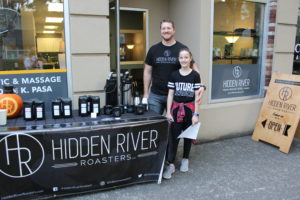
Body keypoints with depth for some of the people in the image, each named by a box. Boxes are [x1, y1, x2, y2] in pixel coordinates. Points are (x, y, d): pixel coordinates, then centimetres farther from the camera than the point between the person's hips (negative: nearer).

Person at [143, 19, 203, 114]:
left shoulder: (182, 49, -2)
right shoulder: (153, 49, 4)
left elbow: (193, 68, -2)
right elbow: (147, 72, 8)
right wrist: (145, 94, 5)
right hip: (155, 95, 2)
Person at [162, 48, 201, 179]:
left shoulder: (195, 75, -3)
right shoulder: (174, 75, 2)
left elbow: (197, 96, -4)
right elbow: (170, 94, 3)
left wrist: (196, 114, -8)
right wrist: (168, 112, -3)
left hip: (190, 109, 0)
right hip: (176, 108, 1)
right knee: (173, 137, -3)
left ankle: (185, 159, 32)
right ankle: (171, 165, 3)